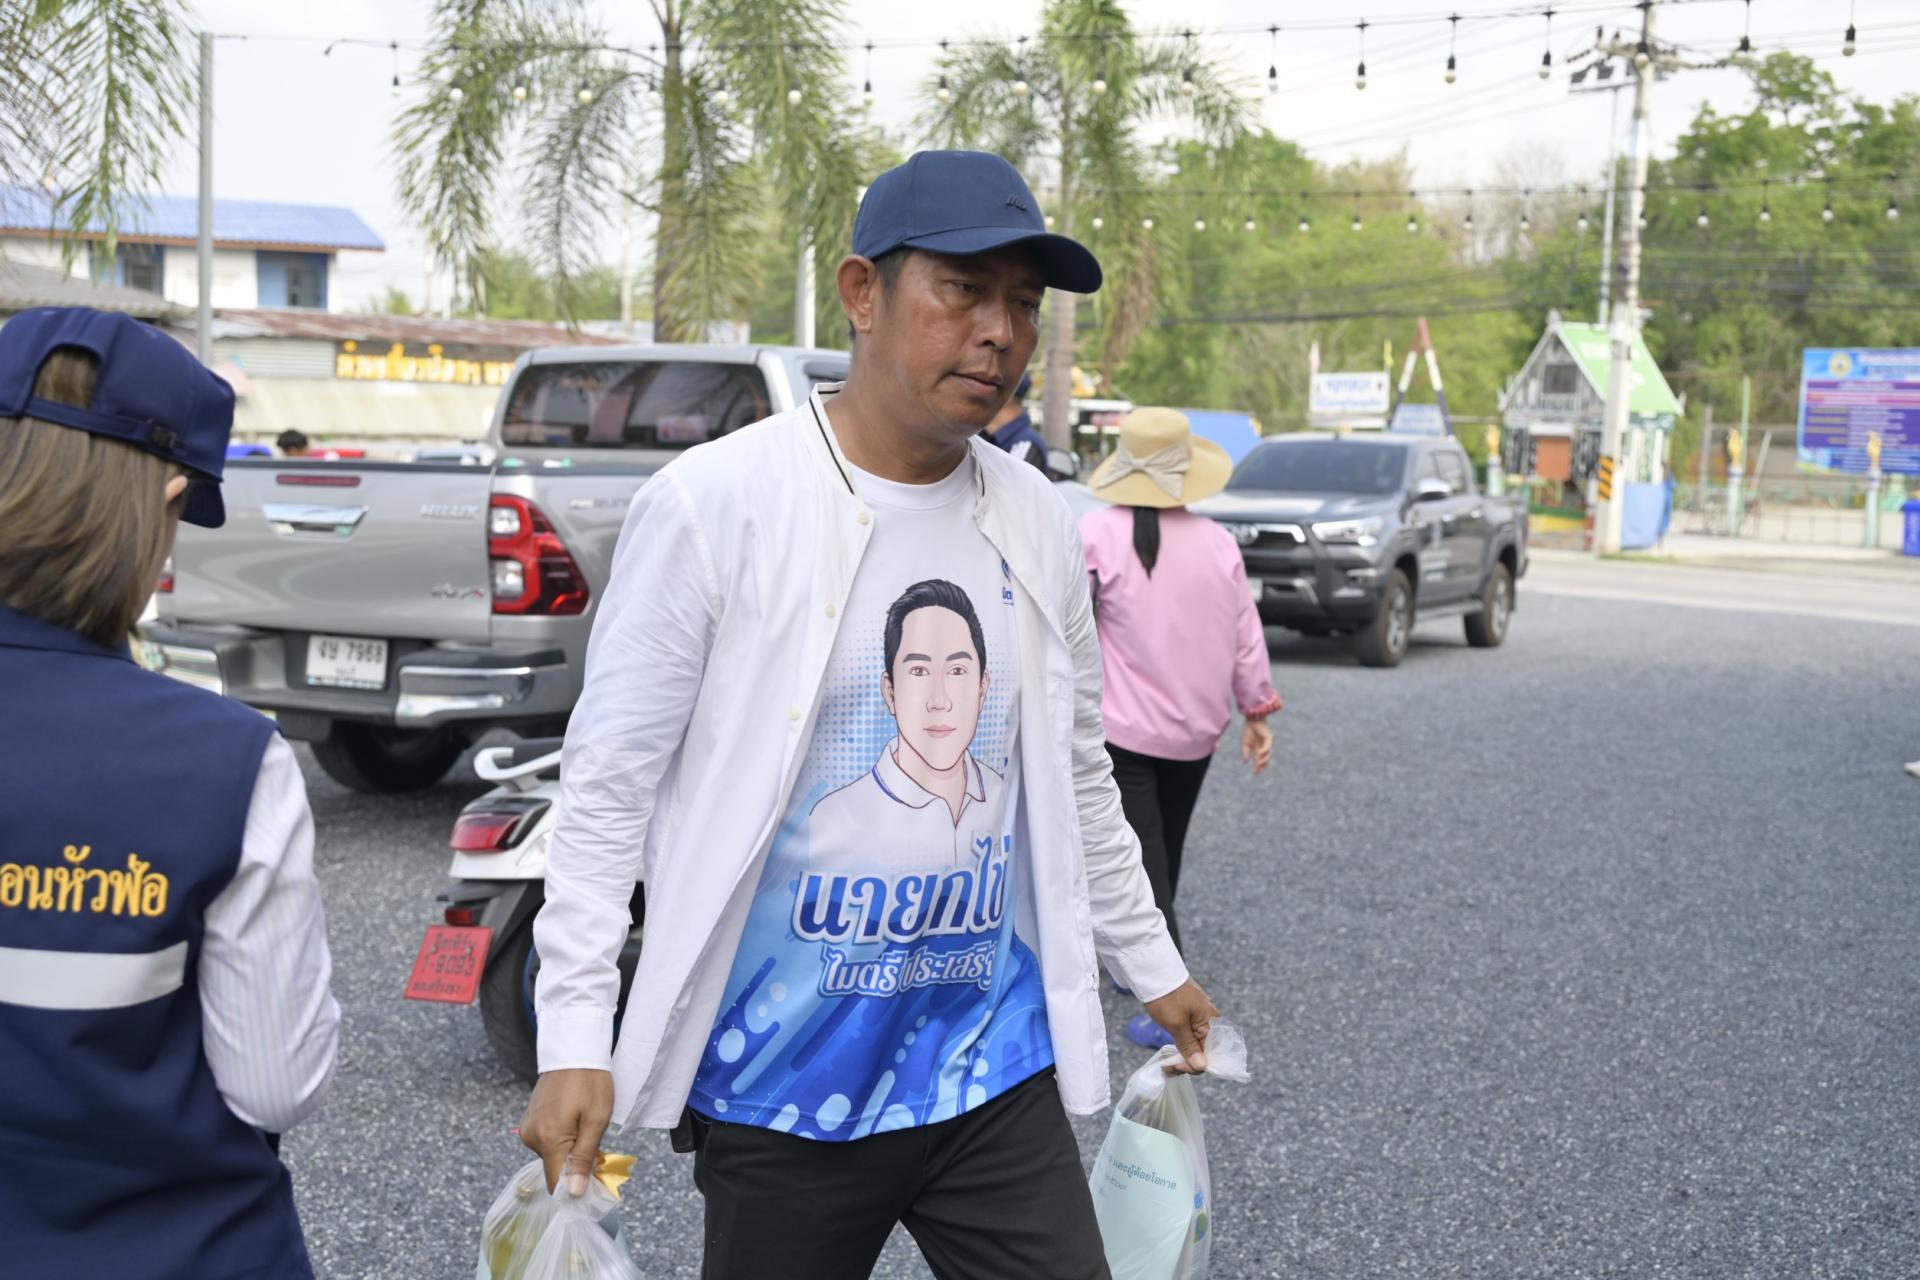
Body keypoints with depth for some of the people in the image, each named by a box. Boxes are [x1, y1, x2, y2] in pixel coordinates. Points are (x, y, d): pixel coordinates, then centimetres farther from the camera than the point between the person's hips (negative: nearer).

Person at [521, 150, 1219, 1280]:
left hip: (996, 1067, 4)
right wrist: (576, 1040, -12)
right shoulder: (715, 503, -11)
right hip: (779, 1085, -4)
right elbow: (611, 782, -8)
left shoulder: (1040, 523, 5)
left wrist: (1153, 966, 21)